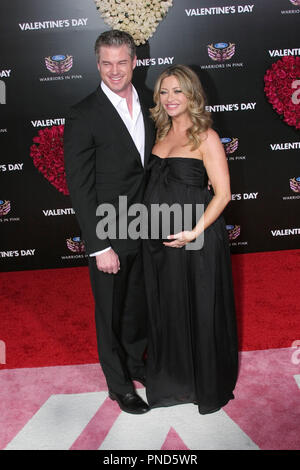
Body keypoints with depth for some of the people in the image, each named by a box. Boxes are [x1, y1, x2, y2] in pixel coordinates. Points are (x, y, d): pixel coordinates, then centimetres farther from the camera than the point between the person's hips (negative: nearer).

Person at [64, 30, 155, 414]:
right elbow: (79, 188, -17)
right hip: (109, 237, -5)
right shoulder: (83, 116, -16)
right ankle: (119, 384, 35)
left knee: (139, 304, 23)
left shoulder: (147, 105, 3)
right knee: (111, 314, 13)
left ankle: (135, 362, 48)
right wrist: (99, 247, -18)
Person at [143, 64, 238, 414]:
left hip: (196, 240, -6)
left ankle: (210, 386, 29)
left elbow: (222, 194, -12)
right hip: (159, 239, 6)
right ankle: (173, 380, 36)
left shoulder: (205, 137, -9)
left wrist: (194, 232, -22)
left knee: (200, 310, 7)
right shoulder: (162, 135, 10)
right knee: (166, 309, 16)